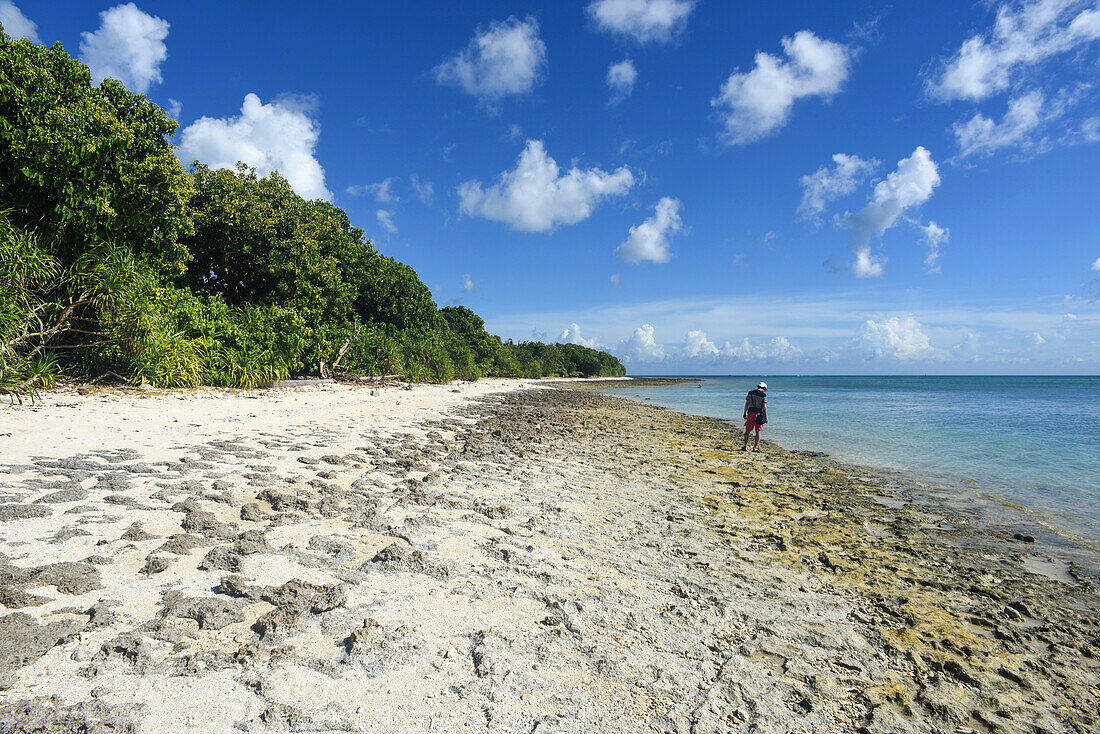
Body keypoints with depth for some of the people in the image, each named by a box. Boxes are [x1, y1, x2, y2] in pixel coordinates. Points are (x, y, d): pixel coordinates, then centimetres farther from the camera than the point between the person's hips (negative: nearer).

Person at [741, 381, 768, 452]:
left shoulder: (750, 393, 5)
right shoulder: (763, 395, -4)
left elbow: (747, 403, 4)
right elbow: (764, 406, -8)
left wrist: (744, 413, 10)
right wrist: (766, 417, -5)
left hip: (750, 413, 3)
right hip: (759, 414, -3)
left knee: (748, 430, 9)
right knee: (758, 431, 5)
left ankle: (745, 446, 6)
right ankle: (755, 447, 3)